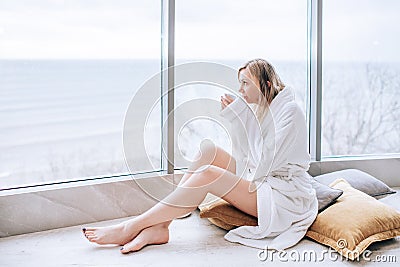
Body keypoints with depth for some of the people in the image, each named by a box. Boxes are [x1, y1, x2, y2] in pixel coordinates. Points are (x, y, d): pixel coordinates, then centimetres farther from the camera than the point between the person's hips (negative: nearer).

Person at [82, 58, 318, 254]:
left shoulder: (290, 110, -13)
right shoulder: (259, 110, 13)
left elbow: (265, 163, -20)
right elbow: (245, 159, 9)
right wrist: (235, 118, -1)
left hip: (286, 196, -8)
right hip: (260, 184, 8)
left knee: (208, 175, -26)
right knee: (208, 151, -9)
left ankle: (132, 227, -20)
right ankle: (159, 227, -18)